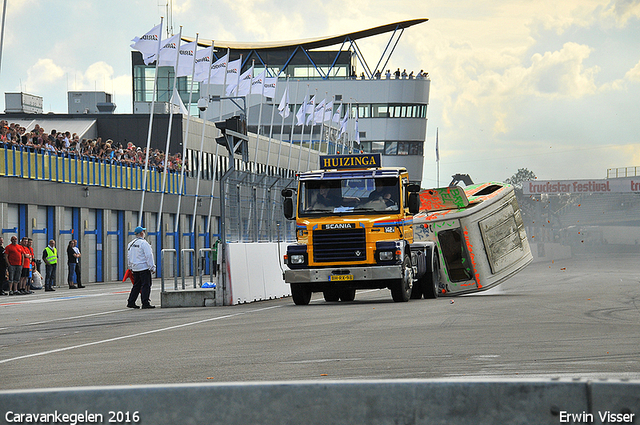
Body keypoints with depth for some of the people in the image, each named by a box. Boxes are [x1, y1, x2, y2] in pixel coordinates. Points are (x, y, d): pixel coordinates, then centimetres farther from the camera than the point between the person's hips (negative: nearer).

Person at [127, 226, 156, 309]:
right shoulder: (143, 243, -12)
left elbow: (129, 257, 19)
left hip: (135, 268, 8)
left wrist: (131, 267, 26)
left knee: (136, 286, 14)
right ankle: (145, 303, -9)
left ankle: (131, 302, 14)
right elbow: (149, 256, -14)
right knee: (146, 285, -5)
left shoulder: (131, 244, 13)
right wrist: (152, 267, -12)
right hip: (144, 268, -8)